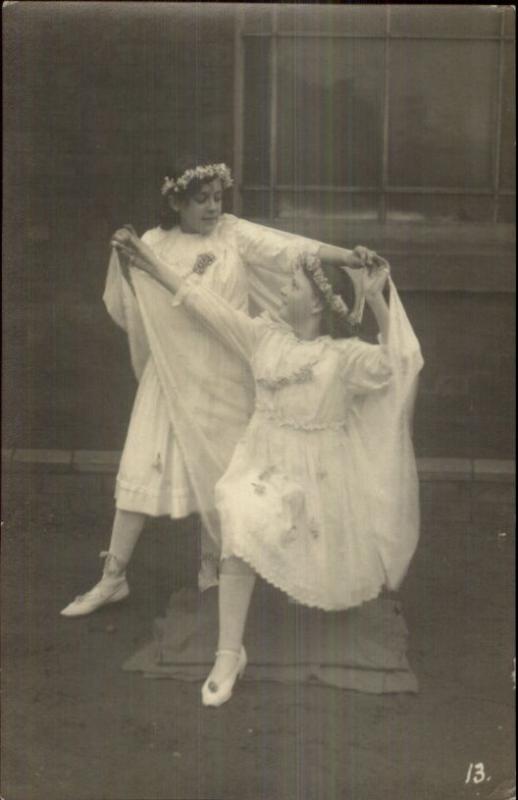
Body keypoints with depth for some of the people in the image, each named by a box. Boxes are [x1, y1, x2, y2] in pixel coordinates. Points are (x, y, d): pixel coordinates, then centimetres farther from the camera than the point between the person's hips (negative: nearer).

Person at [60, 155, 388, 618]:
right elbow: (131, 311, -2)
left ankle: (211, 563, 29)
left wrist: (348, 257, -27)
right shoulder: (152, 245, -1)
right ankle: (113, 577, 9)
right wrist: (124, 259, -17)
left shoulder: (234, 234, -3)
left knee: (220, 469, 10)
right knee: (143, 467, 0)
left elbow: (292, 248, -14)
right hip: (172, 374, 0)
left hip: (224, 376, 0)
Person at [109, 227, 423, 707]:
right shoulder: (264, 334, -1)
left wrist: (378, 301, -34)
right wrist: (147, 262, 1)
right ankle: (229, 653, -14)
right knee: (241, 532, -24)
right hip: (265, 460, 2)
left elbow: (399, 363, -28)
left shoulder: (344, 355, -12)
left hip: (318, 470, -2)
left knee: (331, 565, 13)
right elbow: (206, 305, 2)